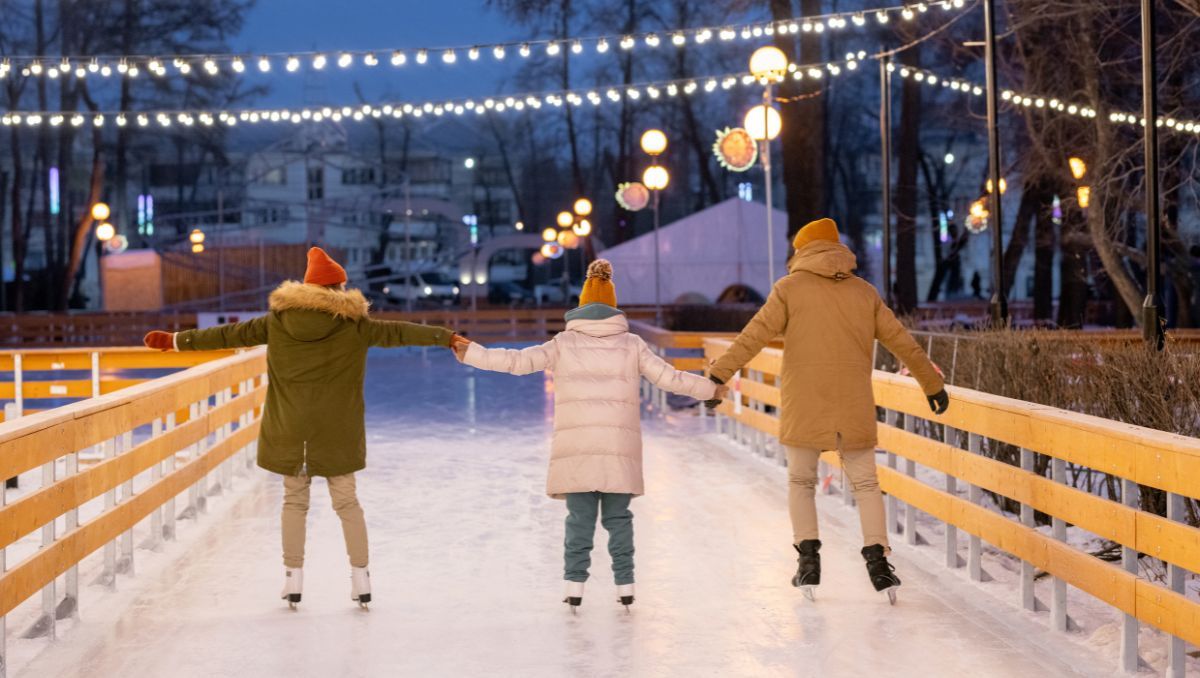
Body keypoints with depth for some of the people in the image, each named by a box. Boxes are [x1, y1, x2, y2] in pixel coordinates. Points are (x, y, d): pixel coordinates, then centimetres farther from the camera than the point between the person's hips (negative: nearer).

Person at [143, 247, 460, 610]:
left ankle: (293, 578, 11)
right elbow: (397, 332, -4)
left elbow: (229, 334, 4)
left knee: (294, 501, 13)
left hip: (289, 430, 1)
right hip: (337, 431, -1)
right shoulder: (353, 324, -6)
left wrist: (176, 340, 12)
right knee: (347, 501, 8)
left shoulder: (278, 321, 0)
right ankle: (360, 577, 6)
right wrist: (447, 336, 3)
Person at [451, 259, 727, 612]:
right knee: (617, 516, 7)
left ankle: (575, 585, -3)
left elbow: (520, 361, -3)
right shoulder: (631, 344, 7)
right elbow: (669, 377, 7)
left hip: (576, 446, -1)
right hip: (619, 446, 1)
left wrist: (471, 353, 3)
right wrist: (710, 389, 20)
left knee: (580, 517, 1)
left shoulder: (565, 342, 5)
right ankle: (624, 584, 6)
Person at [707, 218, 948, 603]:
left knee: (801, 481, 12)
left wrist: (719, 373, -8)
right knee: (865, 483, 9)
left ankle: (808, 556, 1)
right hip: (854, 407, 2)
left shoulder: (790, 288, 0)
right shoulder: (864, 292, 10)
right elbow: (902, 342, 15)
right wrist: (932, 383, 25)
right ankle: (877, 559, -4)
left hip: (804, 408, -2)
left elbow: (754, 336, -8)